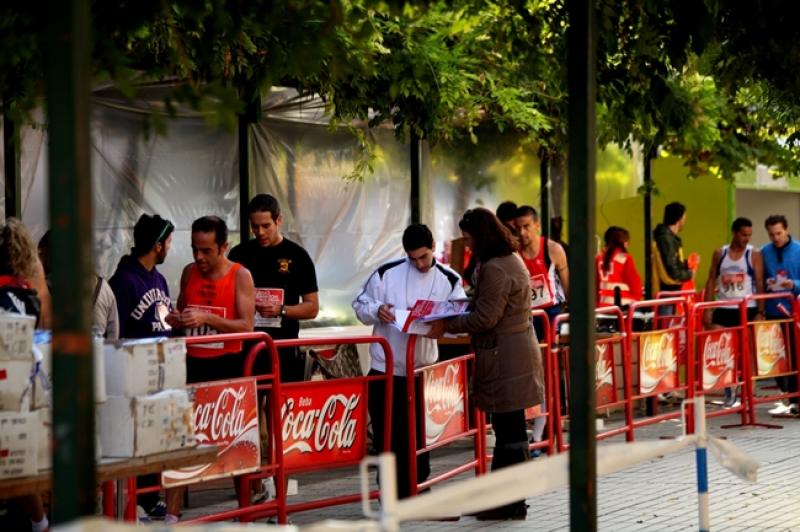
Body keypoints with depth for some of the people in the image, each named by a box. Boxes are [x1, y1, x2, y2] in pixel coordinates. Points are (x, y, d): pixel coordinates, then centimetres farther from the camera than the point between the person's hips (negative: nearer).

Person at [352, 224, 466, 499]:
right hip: (385, 368, -1)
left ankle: (416, 492, 20)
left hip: (423, 371, 1)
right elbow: (360, 305, 5)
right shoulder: (387, 273, 0)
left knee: (418, 437, 9)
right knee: (386, 435, 3)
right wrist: (376, 310, -17)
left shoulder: (449, 280, 1)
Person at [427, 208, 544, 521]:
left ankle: (512, 504, 2)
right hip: (516, 352, 11)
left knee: (509, 430, -4)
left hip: (506, 359, -11)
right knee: (506, 428, 14)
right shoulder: (510, 260, 17)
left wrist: (447, 326, -9)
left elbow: (485, 318, -18)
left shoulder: (495, 269, -17)